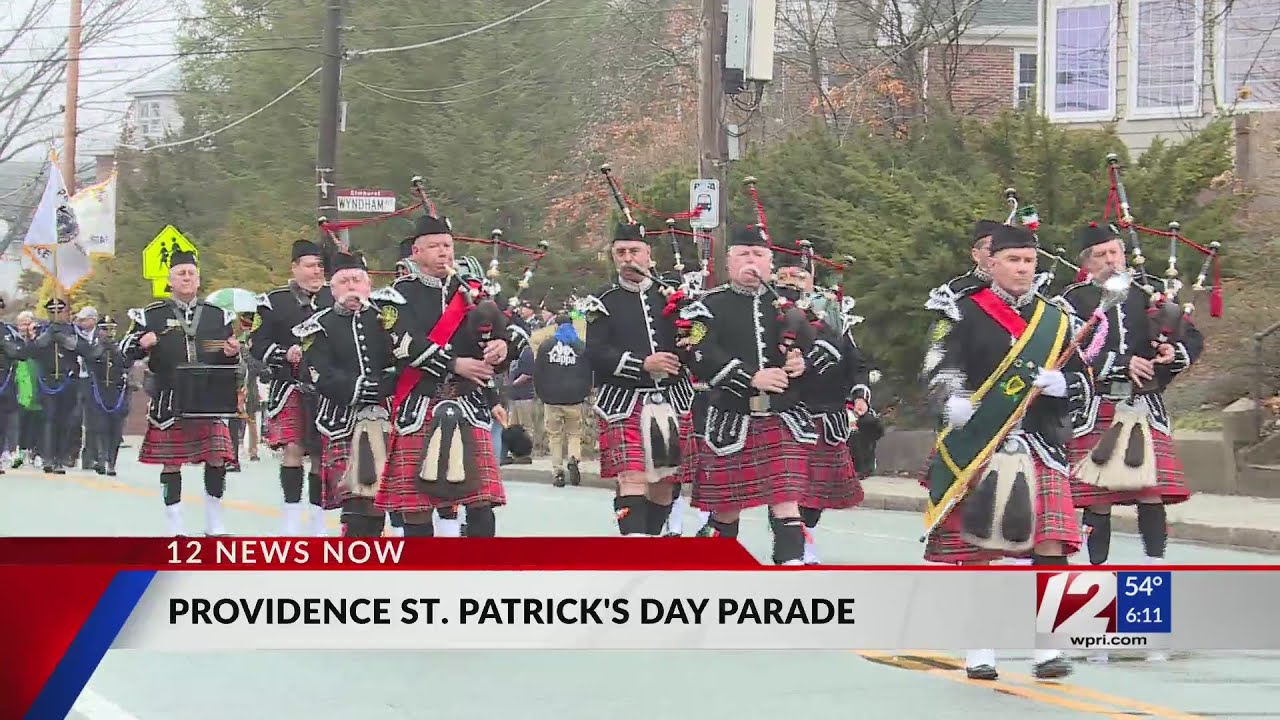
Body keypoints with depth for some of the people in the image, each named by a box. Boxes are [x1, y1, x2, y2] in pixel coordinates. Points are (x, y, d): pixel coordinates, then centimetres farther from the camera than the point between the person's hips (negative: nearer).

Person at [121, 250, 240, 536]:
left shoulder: (218, 316, 12)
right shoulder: (152, 316, 4)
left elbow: (228, 362, 19)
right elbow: (125, 351, 5)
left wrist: (232, 353, -5)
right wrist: (141, 343, -17)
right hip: (169, 403, -2)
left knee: (217, 459, -3)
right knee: (171, 464, 1)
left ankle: (215, 524, 11)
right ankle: (175, 529, 10)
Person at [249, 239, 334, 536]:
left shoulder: (335, 300, 8)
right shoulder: (274, 302, 1)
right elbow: (257, 345, 0)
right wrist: (286, 354, -16)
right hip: (289, 387, -2)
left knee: (321, 455, 5)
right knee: (292, 449, -12)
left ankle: (317, 523, 14)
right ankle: (292, 520, -5)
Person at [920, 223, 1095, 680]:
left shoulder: (1056, 322, 13)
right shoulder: (965, 315, 4)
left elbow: (1083, 383, 15)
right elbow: (938, 370, -4)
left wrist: (1060, 384, -8)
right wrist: (953, 401, -25)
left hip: (1040, 449, 2)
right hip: (976, 449, -2)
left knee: (1050, 544, -11)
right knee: (974, 547, 2)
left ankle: (1047, 649, -6)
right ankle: (980, 651, 14)